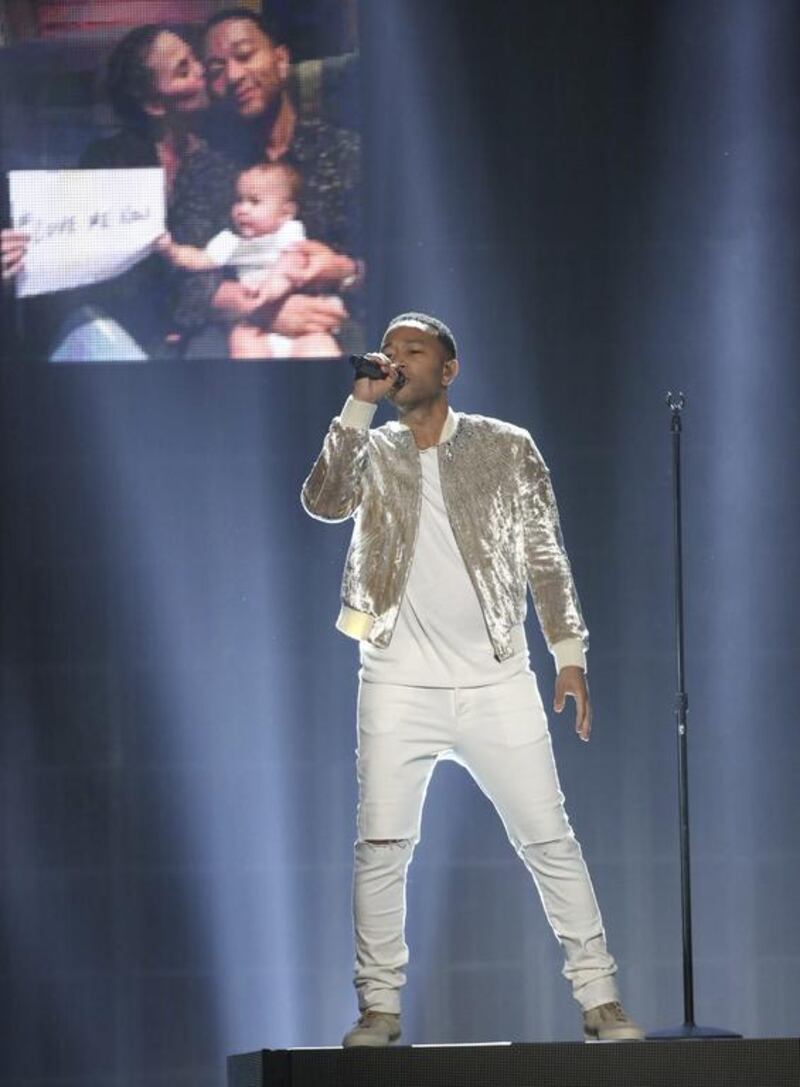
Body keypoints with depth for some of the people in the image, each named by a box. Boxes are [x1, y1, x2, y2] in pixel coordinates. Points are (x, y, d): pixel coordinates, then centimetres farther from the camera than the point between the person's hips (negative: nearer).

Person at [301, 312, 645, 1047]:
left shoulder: (507, 449, 4)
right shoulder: (372, 453, 7)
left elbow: (547, 558, 5)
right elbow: (323, 503, -13)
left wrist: (570, 654, -2)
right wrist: (360, 404, -13)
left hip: (497, 682, -1)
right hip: (400, 685, 1)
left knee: (550, 838, -1)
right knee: (381, 846, -2)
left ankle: (600, 997, 3)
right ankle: (380, 1004, 5)